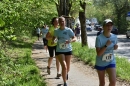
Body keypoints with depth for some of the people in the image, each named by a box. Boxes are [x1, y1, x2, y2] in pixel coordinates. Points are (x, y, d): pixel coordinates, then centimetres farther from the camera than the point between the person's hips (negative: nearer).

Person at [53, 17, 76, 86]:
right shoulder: (56, 31, -1)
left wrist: (70, 41, -31)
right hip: (60, 51, 0)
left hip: (68, 50, 1)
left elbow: (75, 38, -9)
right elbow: (54, 37, 17)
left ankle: (66, 73, 54)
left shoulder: (69, 30, -8)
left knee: (67, 67, 16)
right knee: (64, 67, -16)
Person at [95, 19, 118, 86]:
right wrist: (106, 45, -32)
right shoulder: (99, 38, -20)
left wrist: (115, 47, -10)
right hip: (100, 63, -2)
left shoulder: (114, 37, -7)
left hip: (111, 62, 3)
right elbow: (98, 53, -22)